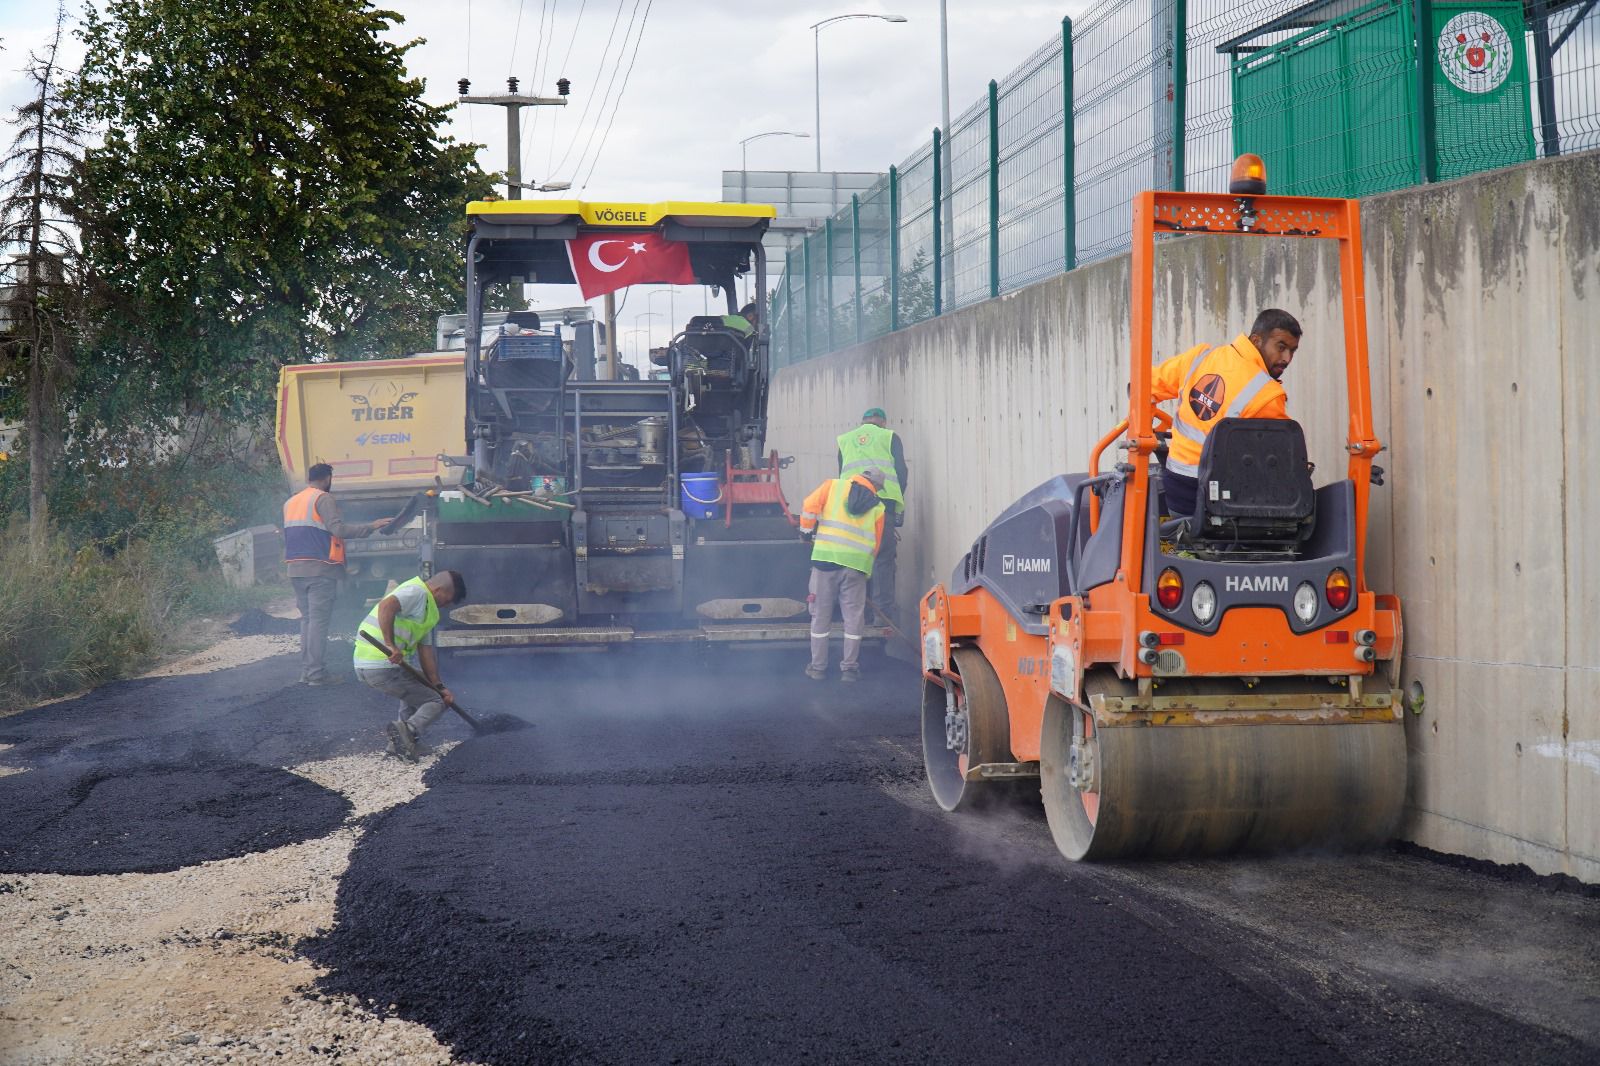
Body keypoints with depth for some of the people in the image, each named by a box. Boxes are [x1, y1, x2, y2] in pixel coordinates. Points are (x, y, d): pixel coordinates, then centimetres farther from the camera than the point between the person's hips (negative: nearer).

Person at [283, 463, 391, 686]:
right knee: (319, 620, -6)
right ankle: (316, 673, -9)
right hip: (320, 569, -7)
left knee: (307, 619, 13)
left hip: (296, 570, 7)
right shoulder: (323, 499, -7)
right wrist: (371, 527, -16)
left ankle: (305, 671, 11)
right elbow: (338, 528, -19)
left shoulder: (290, 502, 18)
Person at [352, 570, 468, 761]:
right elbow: (386, 606, -27)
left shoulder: (426, 609, 24)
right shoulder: (417, 592, -8)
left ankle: (401, 742, 19)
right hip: (383, 667, -10)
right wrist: (390, 645, -30)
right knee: (435, 703, -1)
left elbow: (425, 651, 22)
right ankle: (407, 729, -27)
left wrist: (439, 687, 18)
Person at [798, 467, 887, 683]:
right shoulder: (877, 507, 14)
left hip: (826, 557, 0)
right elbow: (875, 544, 15)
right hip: (857, 563, 0)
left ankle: (818, 667, 14)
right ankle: (849, 668, 11)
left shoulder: (834, 485, 11)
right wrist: (867, 572, 24)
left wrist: (807, 532, 11)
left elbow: (810, 506, -3)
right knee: (853, 617, 9)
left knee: (821, 614, 8)